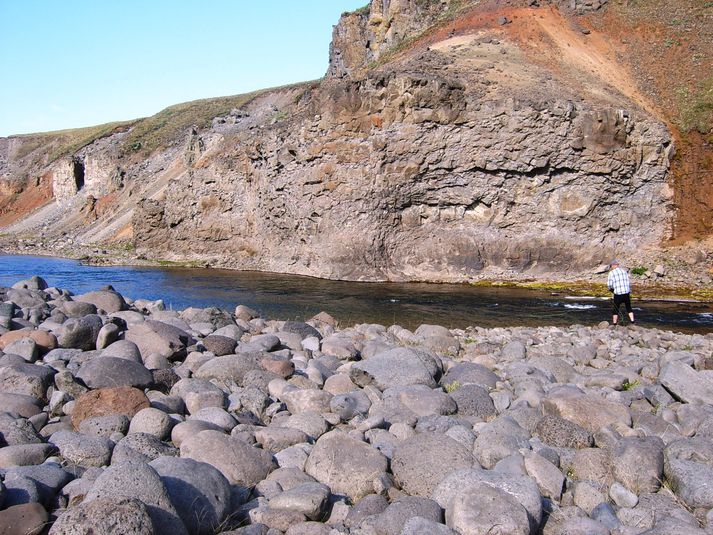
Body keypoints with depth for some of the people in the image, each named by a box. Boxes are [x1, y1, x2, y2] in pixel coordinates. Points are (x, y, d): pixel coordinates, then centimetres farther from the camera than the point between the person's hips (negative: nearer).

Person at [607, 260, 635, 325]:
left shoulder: (611, 272, -4)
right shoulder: (624, 271, 9)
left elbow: (609, 285, -6)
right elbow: (629, 282, 10)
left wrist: (611, 289, 15)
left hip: (618, 294, -3)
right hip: (626, 293, 3)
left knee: (616, 309, 10)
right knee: (629, 308, 15)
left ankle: (614, 323, 12)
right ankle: (632, 321, 9)